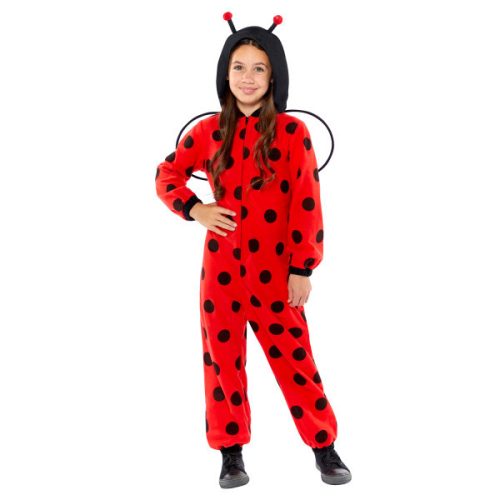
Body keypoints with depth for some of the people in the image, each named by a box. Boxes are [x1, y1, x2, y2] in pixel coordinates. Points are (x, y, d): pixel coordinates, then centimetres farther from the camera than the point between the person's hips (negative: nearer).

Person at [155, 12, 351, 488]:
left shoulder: (292, 132, -5)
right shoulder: (208, 131, 2)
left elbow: (306, 204, -6)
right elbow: (166, 175, 15)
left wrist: (302, 268, -8)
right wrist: (194, 208, -3)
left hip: (275, 269, -2)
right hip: (221, 267, 3)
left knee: (294, 358, 2)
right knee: (222, 358, 9)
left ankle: (324, 447, 20)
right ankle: (231, 453, 24)